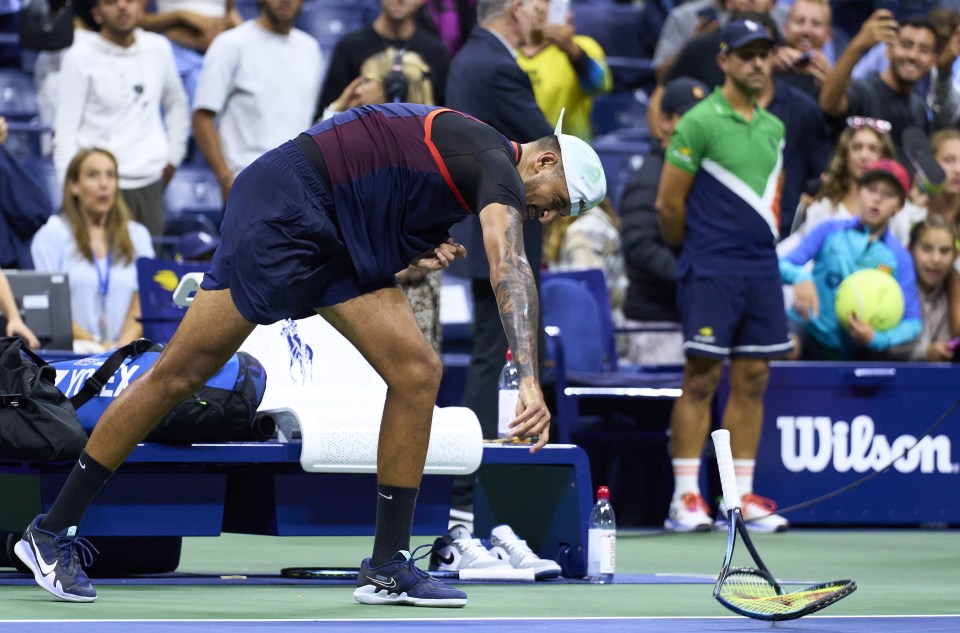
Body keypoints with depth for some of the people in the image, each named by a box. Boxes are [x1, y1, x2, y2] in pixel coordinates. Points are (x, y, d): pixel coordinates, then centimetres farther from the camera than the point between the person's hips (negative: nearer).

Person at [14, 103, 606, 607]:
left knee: (418, 370, -2)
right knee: (180, 373, -6)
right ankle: (51, 531, 1)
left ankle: (388, 564, 2)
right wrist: (530, 379, -40)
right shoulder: (497, 162, -14)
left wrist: (422, 255, 4)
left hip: (337, 245, 10)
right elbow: (510, 268, -30)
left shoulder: (466, 150, 16)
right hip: (283, 208, -10)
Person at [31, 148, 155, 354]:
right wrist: (96, 343, -13)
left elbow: (142, 303, 8)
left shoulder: (137, 235, 17)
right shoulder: (52, 235, 5)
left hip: (126, 352, 3)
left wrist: (124, 344, -10)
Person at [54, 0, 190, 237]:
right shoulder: (81, 57, -3)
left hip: (150, 184, 4)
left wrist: (172, 159, 17)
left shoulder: (158, 48, 10)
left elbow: (177, 105, 25)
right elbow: (65, 130, -4)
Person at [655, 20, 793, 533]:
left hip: (761, 271, 6)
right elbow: (668, 205, -6)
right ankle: (685, 498, -4)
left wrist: (763, 246, 16)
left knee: (752, 380, 5)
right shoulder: (699, 123, -8)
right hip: (711, 273, -6)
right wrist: (695, 250, 7)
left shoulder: (773, 128, 14)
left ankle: (741, 497, 8)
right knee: (702, 379, -6)